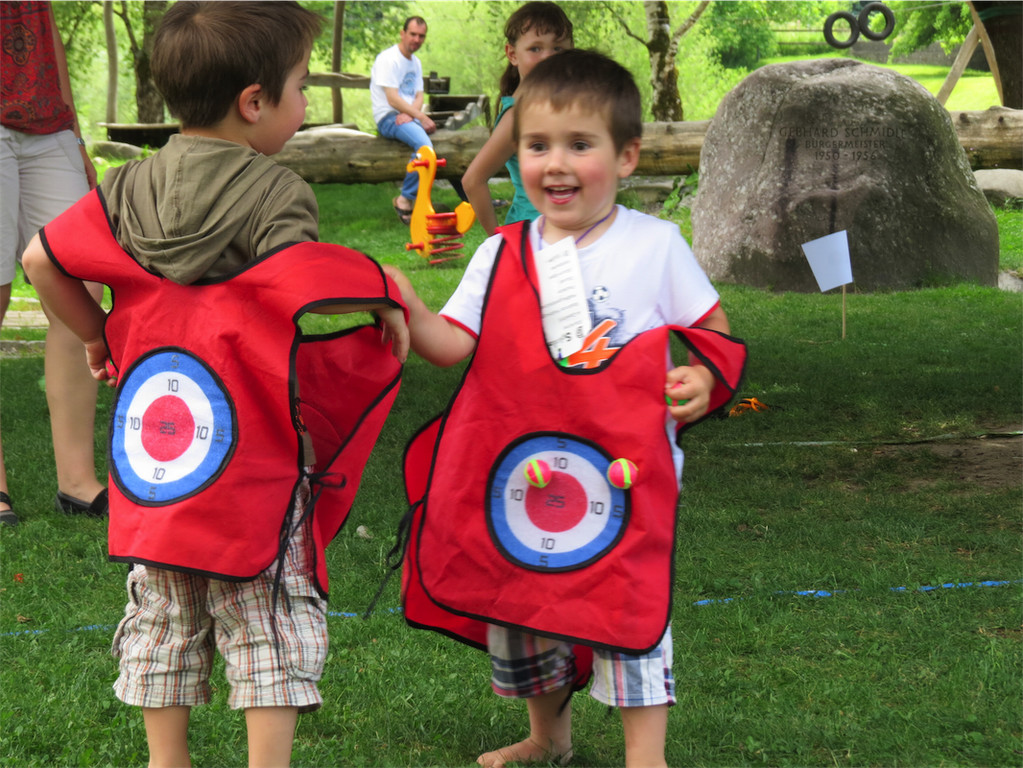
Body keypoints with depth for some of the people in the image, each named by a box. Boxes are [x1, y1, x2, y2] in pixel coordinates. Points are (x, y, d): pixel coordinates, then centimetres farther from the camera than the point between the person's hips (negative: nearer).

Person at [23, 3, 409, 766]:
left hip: (154, 435, 6)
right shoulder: (275, 195, -14)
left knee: (163, 616, 16)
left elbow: (41, 258, 4)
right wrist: (385, 295, -13)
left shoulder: (130, 189, 4)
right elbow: (301, 285, -28)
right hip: (254, 460, -5)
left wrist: (97, 335, 17)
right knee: (271, 621, 5)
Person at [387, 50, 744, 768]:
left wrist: (704, 376, -12)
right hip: (521, 466, 4)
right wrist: (408, 310, -20)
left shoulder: (655, 244, -1)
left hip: (624, 467, -3)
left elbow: (712, 326, 7)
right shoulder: (502, 255, 4)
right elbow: (454, 344, -2)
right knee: (515, 598, 14)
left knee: (630, 603, -7)